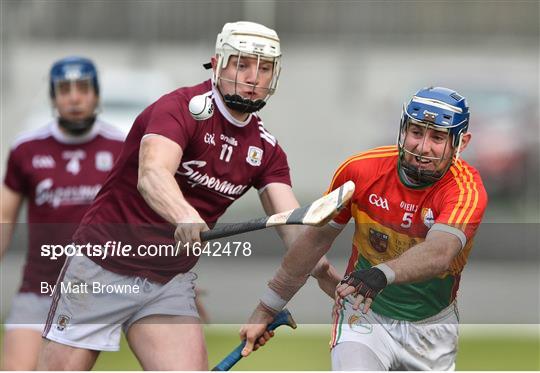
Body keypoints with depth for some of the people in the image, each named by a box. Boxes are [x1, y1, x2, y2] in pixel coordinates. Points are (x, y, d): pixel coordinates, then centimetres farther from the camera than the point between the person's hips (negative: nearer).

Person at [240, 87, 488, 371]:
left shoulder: (467, 190, -21)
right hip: (364, 315, -1)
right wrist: (265, 311, 7)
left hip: (432, 326, 1)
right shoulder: (360, 170, -13)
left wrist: (381, 274, -61)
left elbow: (438, 253, -41)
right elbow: (316, 239, 1)